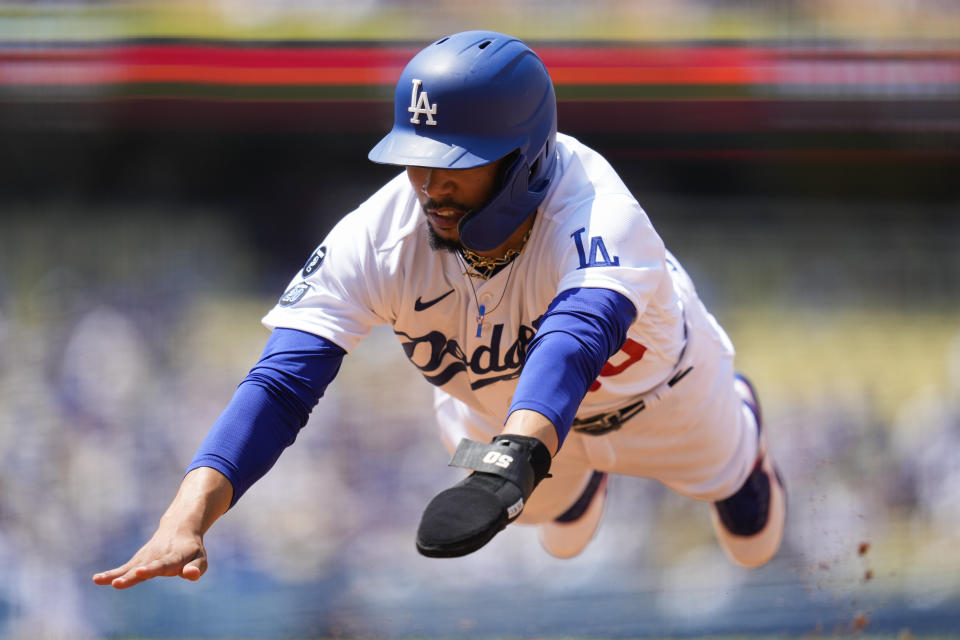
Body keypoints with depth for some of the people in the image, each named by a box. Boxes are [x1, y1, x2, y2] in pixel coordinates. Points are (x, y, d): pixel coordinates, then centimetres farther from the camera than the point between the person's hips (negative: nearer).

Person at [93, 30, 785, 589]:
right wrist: (186, 519, -63)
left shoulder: (599, 220, -50)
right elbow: (281, 383, -46)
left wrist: (511, 461, -91)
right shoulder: (378, 236, -38)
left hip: (648, 387, -2)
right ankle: (587, 471, 66)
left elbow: (575, 341, -70)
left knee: (752, 538, 25)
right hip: (495, 407, 2)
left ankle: (739, 417, 58)